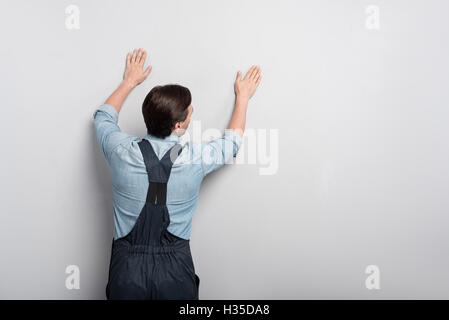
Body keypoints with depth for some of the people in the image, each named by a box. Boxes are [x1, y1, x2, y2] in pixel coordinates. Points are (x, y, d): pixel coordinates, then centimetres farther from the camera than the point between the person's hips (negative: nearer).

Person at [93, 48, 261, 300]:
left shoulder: (122, 151, -11)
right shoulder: (195, 158, -14)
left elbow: (104, 116, 15)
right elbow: (232, 141, 9)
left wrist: (129, 81, 26)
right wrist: (243, 97, 22)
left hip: (127, 270, 1)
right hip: (175, 271, -1)